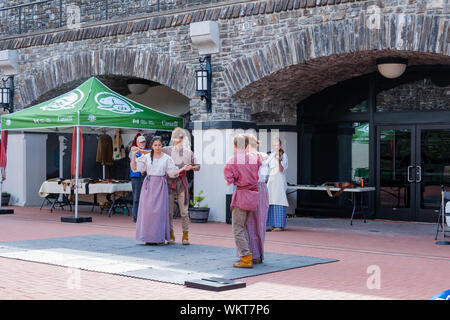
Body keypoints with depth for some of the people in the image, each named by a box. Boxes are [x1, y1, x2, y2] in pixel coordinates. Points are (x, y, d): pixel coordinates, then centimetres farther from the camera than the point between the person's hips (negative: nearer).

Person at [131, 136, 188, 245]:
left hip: (161, 185, -1)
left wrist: (183, 169, -13)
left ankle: (160, 237, 0)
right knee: (147, 210, -2)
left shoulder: (167, 158, 4)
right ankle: (149, 237, 5)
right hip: (149, 185, 1)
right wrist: (133, 154, -6)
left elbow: (172, 173, 2)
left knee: (160, 210, -6)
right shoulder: (146, 157, 6)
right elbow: (134, 168, 3)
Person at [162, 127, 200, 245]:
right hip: (169, 182, 0)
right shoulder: (166, 150, 6)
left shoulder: (188, 152, 10)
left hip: (182, 182, 0)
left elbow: (197, 167, 17)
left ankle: (185, 236, 6)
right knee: (169, 211, 1)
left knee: (184, 211, -2)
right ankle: (171, 235, 14)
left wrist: (191, 167, -4)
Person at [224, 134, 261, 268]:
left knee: (237, 228, 0)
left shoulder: (232, 161, -9)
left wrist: (230, 181, 13)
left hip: (241, 195, -5)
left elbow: (229, 181, -8)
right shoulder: (255, 158, 2)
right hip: (254, 195, 5)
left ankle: (246, 259, -7)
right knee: (244, 227, 18)